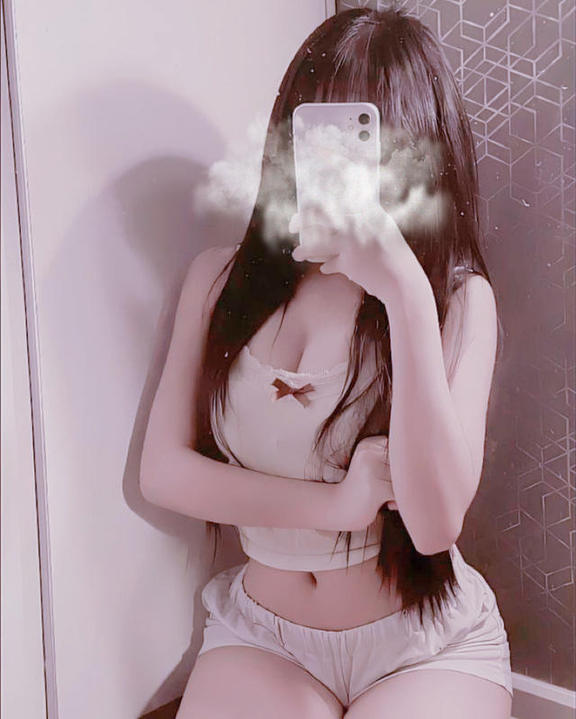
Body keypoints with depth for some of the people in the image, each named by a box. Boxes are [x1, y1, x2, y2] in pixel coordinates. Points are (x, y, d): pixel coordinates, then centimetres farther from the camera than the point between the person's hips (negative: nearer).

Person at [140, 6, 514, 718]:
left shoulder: (460, 297, -7)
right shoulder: (222, 275, 1)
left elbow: (434, 523, -19)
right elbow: (162, 469, -3)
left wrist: (406, 296, -27)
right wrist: (333, 505, -15)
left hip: (429, 650, -1)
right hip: (260, 634, 2)